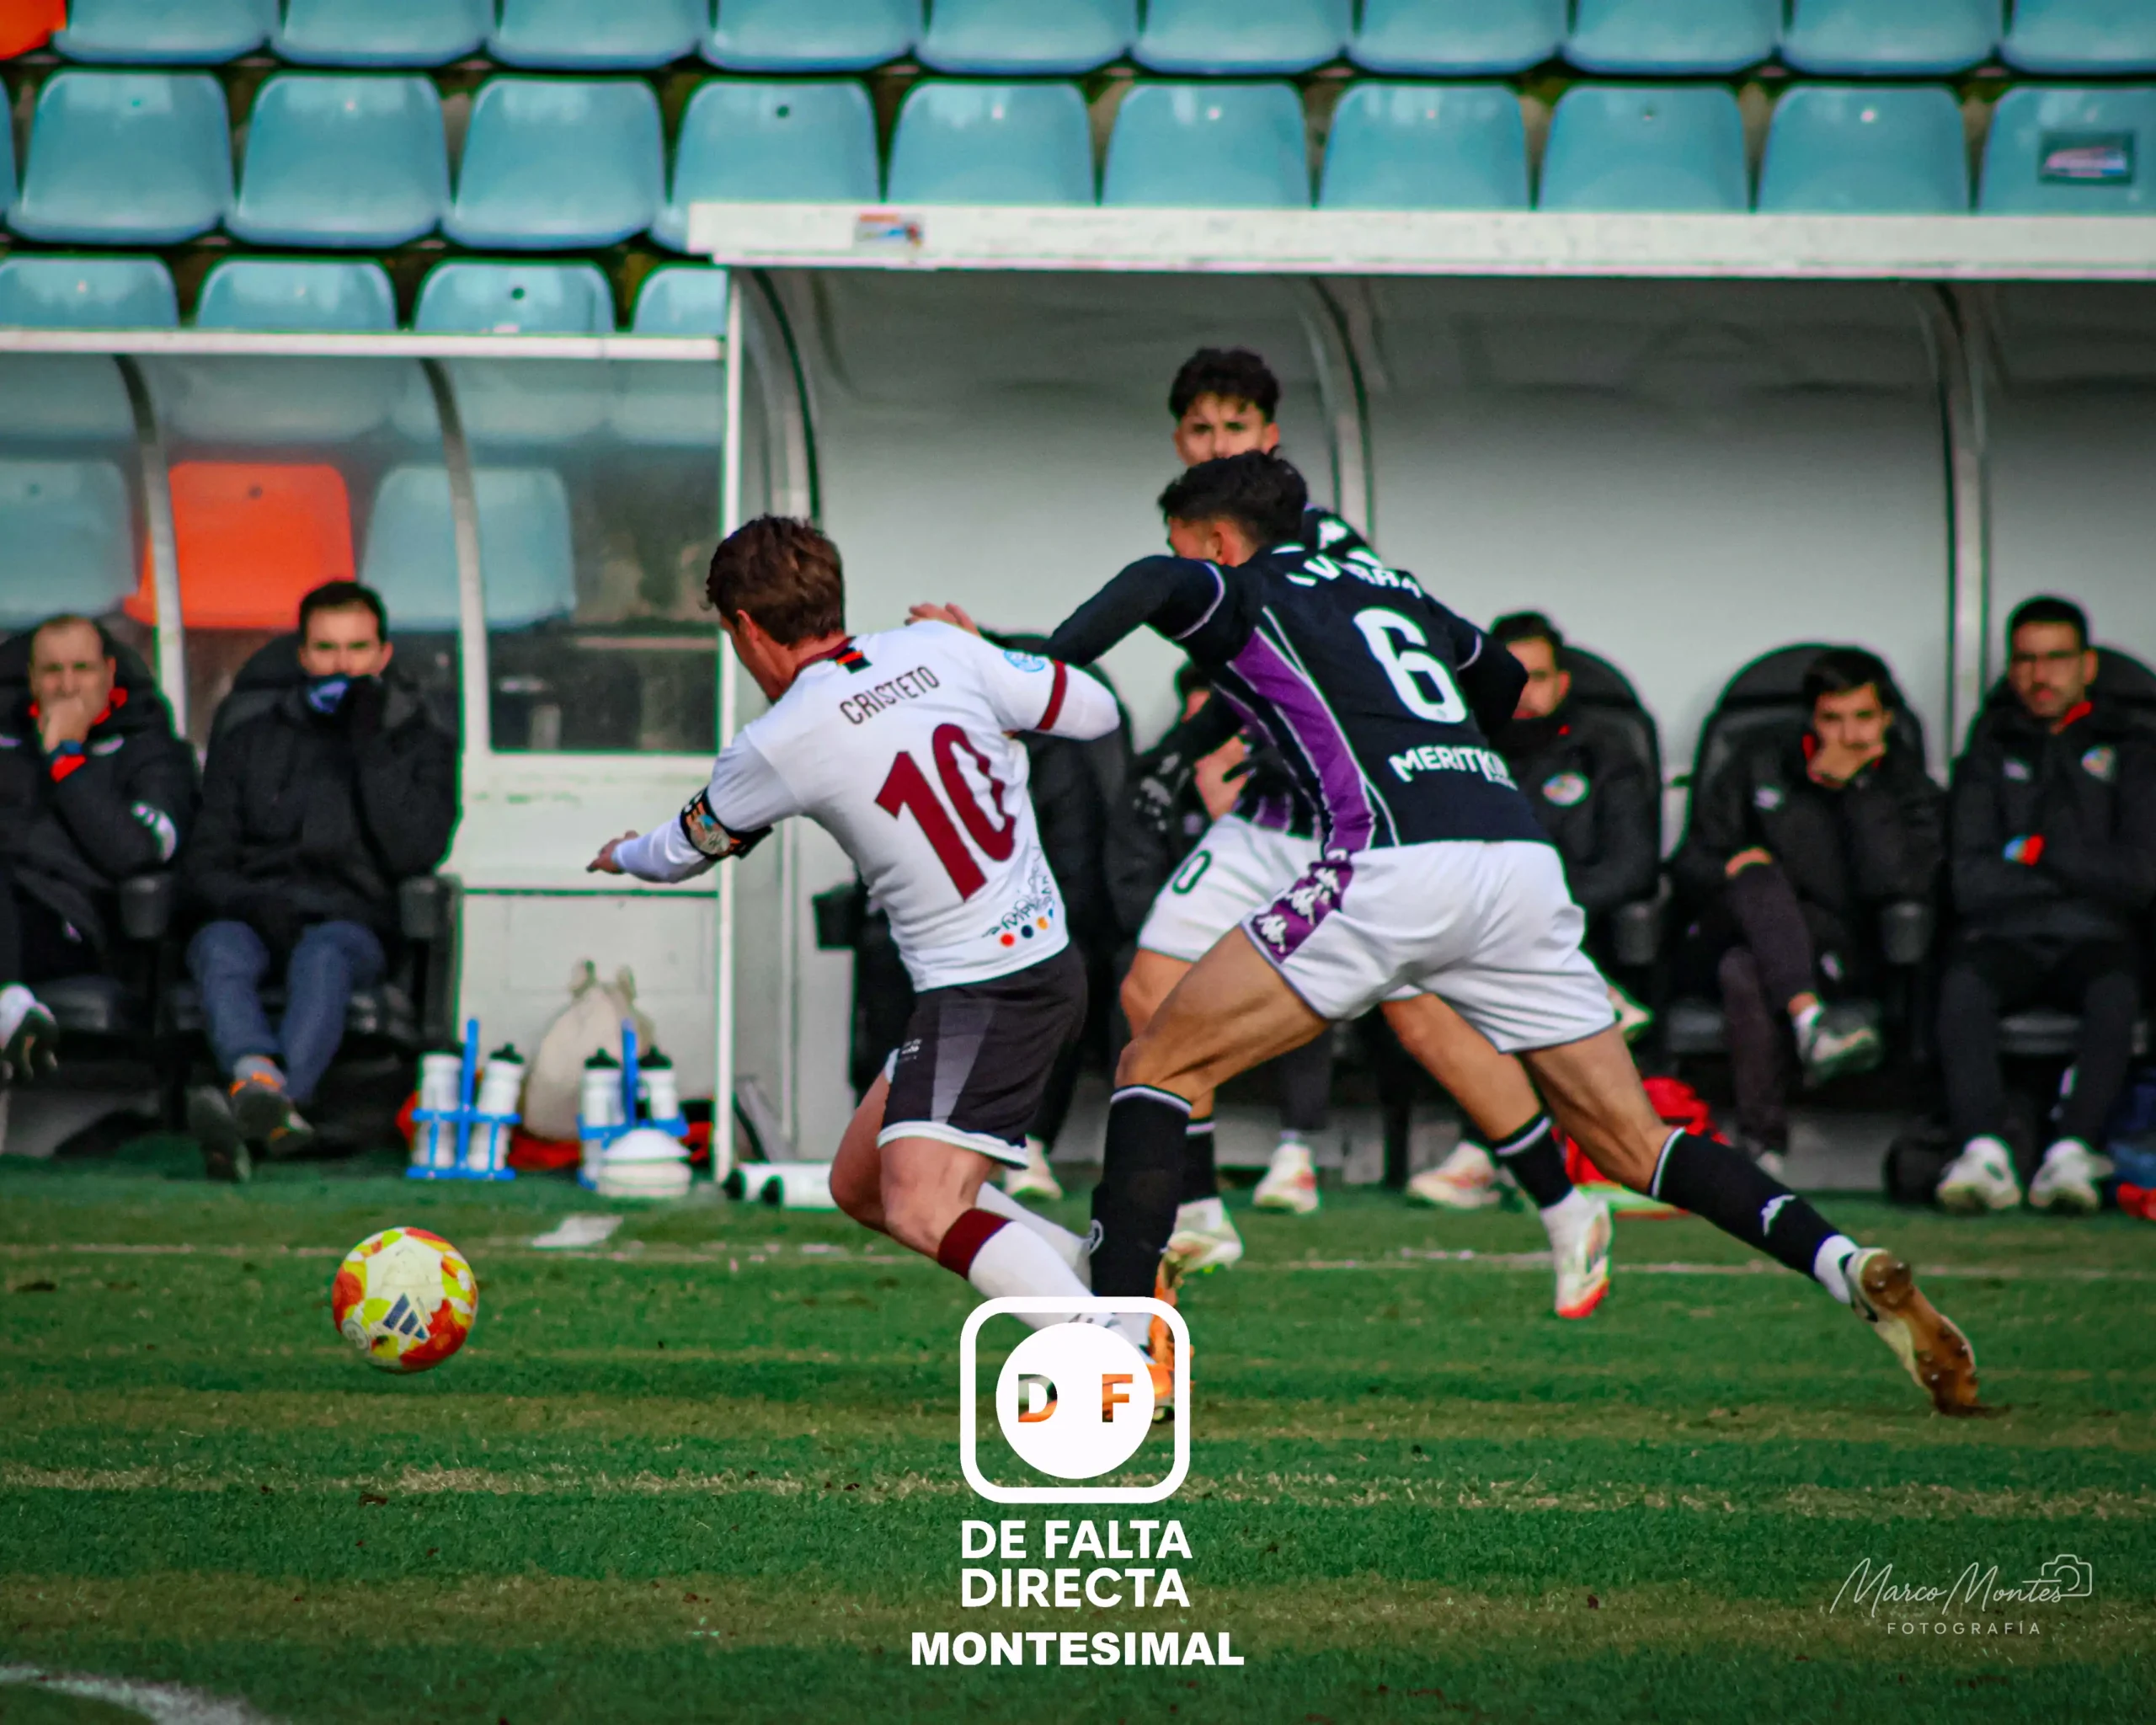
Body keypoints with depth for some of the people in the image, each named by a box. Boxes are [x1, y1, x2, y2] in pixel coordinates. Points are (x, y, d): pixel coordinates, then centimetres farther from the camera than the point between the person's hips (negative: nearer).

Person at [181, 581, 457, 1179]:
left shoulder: (422, 745, 17)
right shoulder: (248, 743, 21)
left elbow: (415, 853, -1)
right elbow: (203, 865, 12)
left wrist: (371, 746, -4)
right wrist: (252, 903, -11)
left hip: (351, 923, -1)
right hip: (251, 920, 1)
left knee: (322, 955, -37)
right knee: (221, 948, -35)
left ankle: (263, 1100, -65)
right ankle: (266, 1089, -64)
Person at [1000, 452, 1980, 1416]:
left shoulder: (1245, 595, 12)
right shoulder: (1390, 590, 30)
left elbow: (1156, 588, -12)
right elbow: (1504, 682, 48)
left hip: (1393, 865, -6)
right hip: (1521, 857, 6)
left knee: (1157, 1069, 5)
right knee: (1634, 1145, 11)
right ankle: (1849, 1268, -9)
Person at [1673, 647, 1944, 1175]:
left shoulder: (1910, 789, 5)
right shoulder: (1761, 766, 11)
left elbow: (1902, 882, -15)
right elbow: (1694, 861, 13)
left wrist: (1857, 785, -13)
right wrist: (1740, 872, -11)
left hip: (1842, 957, -2)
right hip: (1749, 930, 2)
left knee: (1745, 971, -36)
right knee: (1757, 875, -34)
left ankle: (1761, 1147, -40)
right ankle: (1810, 1021, -51)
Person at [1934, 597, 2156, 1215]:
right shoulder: (1989, 753, 17)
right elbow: (1971, 882, 5)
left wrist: (2036, 852, 0)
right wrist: (2085, 874, -2)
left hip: (2097, 939, -1)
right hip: (2007, 939, 1)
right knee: (1962, 985, -34)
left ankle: (2072, 1152, -46)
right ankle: (1983, 1153, -44)